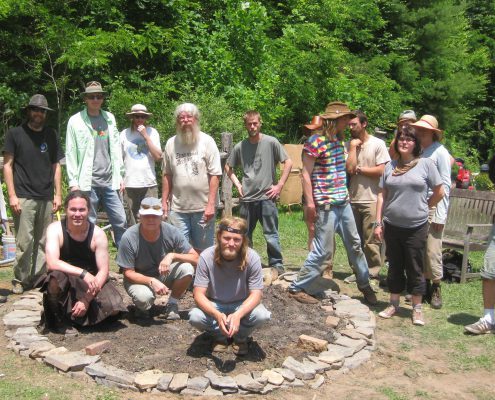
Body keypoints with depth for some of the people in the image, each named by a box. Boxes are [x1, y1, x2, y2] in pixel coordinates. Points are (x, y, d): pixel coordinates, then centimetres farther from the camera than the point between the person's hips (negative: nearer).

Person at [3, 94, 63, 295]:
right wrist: (12, 195, -7)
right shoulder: (15, 133, 3)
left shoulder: (51, 135, 12)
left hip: (46, 198, 3)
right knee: (24, 242, -5)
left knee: (43, 242, 6)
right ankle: (20, 280, 9)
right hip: (24, 197, -3)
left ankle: (39, 278, 16)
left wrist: (58, 194, 7)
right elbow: (7, 165, 1)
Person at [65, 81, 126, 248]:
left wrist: (119, 175, 8)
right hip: (88, 183, -3)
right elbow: (70, 153, 0)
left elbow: (116, 148, 13)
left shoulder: (110, 118, 11)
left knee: (120, 222, 3)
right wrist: (73, 182, -6)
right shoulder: (76, 121, 1)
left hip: (109, 182, 3)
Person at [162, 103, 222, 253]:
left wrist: (211, 204, -13)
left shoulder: (207, 141, -3)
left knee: (203, 250, 7)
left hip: (203, 207, -3)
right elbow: (167, 175, 11)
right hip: (177, 207, 3)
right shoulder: (171, 143, 7)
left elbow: (215, 175, -8)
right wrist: (164, 201, 7)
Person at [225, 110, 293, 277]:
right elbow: (228, 167, 19)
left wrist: (279, 185, -7)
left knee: (271, 235, 0)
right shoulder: (240, 146, 5)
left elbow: (288, 162, -3)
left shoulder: (271, 142, -4)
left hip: (267, 197, -4)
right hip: (247, 198, 4)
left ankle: (276, 265, 14)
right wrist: (237, 184, 8)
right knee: (244, 235, 14)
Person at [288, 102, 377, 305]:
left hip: (343, 202, 8)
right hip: (326, 204, -8)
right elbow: (306, 174, -14)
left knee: (355, 244, 16)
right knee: (323, 250, -5)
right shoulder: (315, 142, -12)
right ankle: (297, 288, 8)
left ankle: (364, 284, 33)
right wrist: (310, 202, -17)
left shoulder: (338, 141, 13)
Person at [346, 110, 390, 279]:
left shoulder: (378, 144, -3)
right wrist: (353, 147, -6)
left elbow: (381, 171, -10)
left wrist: (358, 169, -5)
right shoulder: (349, 145, 7)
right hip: (353, 200, 5)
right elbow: (350, 168, -8)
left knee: (371, 241, -2)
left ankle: (372, 273, 9)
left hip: (371, 200, -4)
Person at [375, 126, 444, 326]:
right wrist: (378, 223, 2)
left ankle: (417, 309, 18)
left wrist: (422, 208, 8)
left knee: (415, 269, 5)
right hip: (392, 226, 3)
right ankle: (394, 304, 27)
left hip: (416, 227, -3)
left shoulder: (425, 164, -4)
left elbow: (439, 192, 2)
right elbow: (382, 195, 6)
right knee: (395, 267, 13)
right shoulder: (390, 166, 5)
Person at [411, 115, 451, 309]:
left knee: (432, 250, -3)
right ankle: (424, 285, 21)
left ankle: (436, 289, 11)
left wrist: (440, 215, -10)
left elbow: (445, 186, -7)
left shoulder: (440, 152, -4)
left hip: (432, 206, -5)